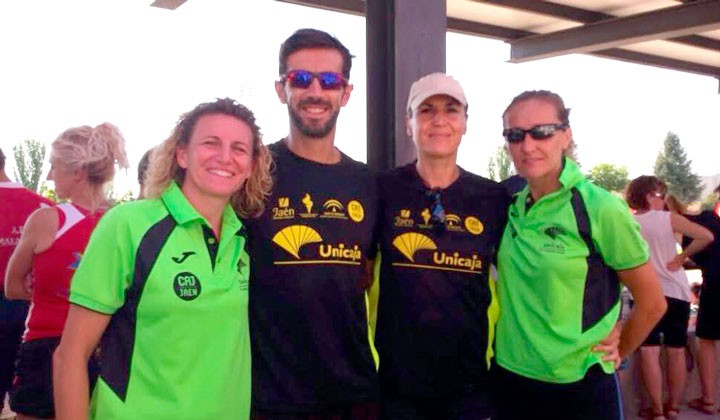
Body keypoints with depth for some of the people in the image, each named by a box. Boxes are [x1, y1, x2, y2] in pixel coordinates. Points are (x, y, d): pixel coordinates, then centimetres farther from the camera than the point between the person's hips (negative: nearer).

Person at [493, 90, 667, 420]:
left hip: (579, 387, -4)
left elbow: (652, 303, -5)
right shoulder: (512, 206, 0)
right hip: (509, 379, 5)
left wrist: (615, 355, 4)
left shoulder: (601, 209, -14)